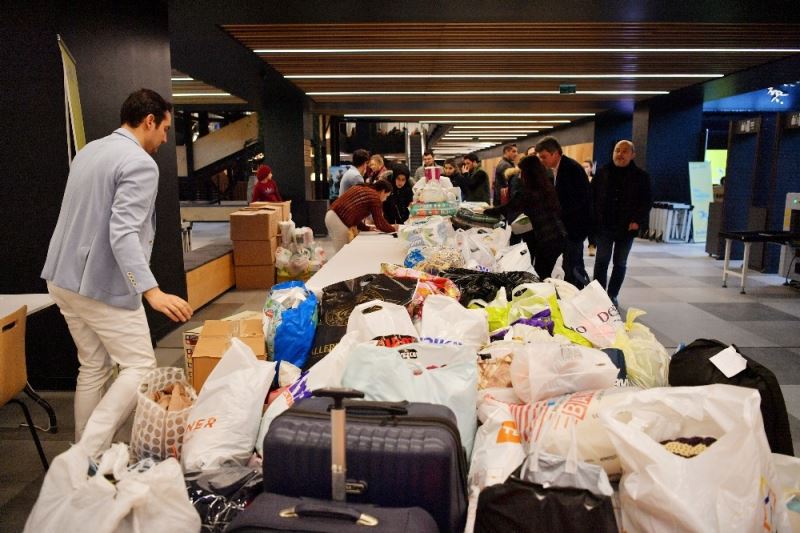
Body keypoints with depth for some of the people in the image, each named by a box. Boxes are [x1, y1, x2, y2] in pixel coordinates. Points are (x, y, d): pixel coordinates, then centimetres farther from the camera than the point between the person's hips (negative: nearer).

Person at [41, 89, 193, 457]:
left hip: (64, 278, 9)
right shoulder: (140, 164, -16)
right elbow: (123, 234, -27)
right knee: (140, 367, 1)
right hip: (103, 284, -9)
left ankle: (84, 454, 24)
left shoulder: (88, 151, 12)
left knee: (94, 367, 17)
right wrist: (152, 291, -34)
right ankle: (90, 453, -5)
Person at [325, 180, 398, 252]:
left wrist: (367, 228, 21)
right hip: (338, 221, -9)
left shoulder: (359, 188, 22)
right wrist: (393, 229, 15)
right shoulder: (375, 197, -3)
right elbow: (380, 222, -1)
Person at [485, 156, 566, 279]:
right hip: (559, 236, 8)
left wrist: (485, 211, 13)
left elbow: (505, 209, -4)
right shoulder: (548, 187, 10)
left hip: (544, 240, -8)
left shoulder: (525, 193, -13)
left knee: (539, 276, 2)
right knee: (544, 275, 15)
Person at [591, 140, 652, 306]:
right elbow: (591, 196, 2)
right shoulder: (602, 173, 2)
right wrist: (593, 219, -7)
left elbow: (646, 201, -1)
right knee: (601, 261, 3)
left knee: (620, 263, 9)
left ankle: (612, 295, 20)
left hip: (626, 227, 0)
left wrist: (638, 221, -14)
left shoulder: (641, 176, -1)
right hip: (604, 226, 0)